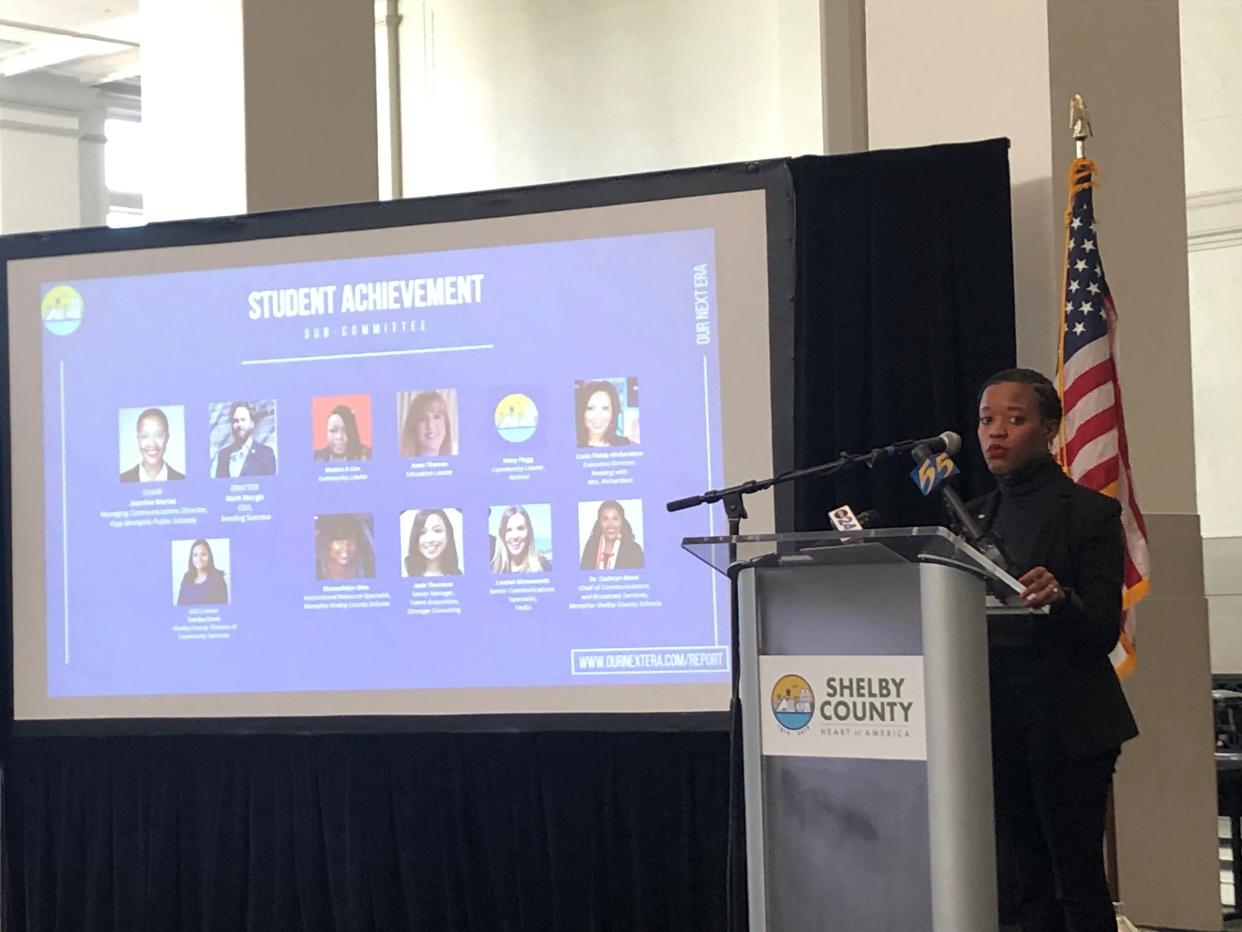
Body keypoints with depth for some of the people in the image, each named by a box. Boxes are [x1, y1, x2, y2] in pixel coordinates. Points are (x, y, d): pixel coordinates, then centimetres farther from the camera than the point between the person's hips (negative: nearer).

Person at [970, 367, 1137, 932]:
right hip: (997, 721, 6)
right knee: (1026, 885, 8)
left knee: (1078, 880, -5)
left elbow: (1103, 630, -10)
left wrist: (1059, 598, -30)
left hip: (1068, 725, -5)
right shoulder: (974, 517, 14)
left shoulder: (1090, 513, -4)